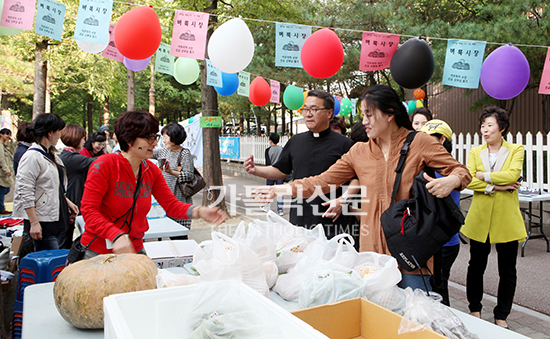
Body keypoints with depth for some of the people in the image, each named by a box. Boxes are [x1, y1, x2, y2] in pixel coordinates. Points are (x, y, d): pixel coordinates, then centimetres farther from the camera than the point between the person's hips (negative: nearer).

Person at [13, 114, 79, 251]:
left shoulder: (51, 155, 14)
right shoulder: (32, 156, -16)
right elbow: (25, 192, -19)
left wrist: (67, 202, 15)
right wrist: (34, 223, -21)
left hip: (54, 217, 10)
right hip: (42, 220, -9)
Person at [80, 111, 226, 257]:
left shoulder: (152, 171, 2)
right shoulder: (104, 165, -16)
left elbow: (171, 205, 1)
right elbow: (89, 209, -19)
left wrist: (199, 211, -19)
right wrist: (116, 236, -34)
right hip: (98, 251, -5)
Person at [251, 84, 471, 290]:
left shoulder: (419, 143, -3)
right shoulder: (359, 152, 8)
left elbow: (461, 171, 2)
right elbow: (323, 181, 8)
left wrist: (450, 181, -22)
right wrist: (279, 190, 2)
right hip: (372, 250, 3)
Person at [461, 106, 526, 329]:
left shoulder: (516, 150, 2)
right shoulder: (475, 152, 7)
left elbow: (513, 174, -17)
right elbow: (468, 181, -7)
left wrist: (484, 175, -11)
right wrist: (495, 186, -16)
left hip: (507, 219, -1)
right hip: (480, 218, 2)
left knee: (507, 270, 7)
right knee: (476, 266, 11)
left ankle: (501, 316, 23)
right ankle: (475, 309, 29)